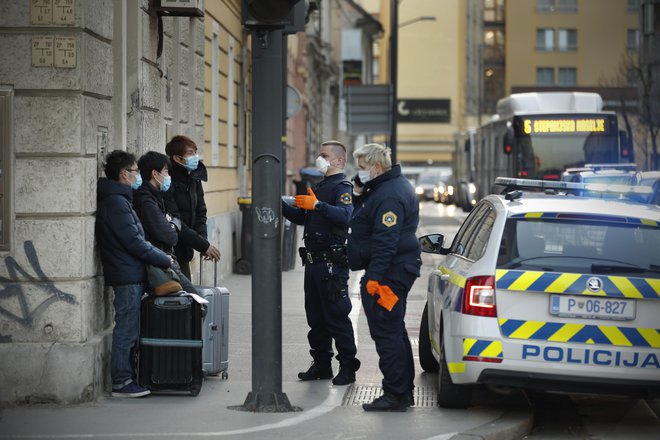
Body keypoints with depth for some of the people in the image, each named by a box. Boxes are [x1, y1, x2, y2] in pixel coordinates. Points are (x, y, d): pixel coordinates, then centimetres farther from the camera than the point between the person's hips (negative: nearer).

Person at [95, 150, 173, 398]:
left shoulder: (117, 199, 17)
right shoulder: (116, 202, -16)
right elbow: (133, 241, -19)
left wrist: (159, 257, 13)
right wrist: (164, 260, -9)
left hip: (130, 275, 10)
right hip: (128, 275, -10)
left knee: (128, 330, 13)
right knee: (126, 330, -6)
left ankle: (126, 376, 19)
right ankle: (121, 383, -2)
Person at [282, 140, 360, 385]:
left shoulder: (342, 187, -9)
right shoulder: (319, 187, 20)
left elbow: (345, 215, -28)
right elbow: (300, 217, 27)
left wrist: (317, 205, -36)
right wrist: (281, 205, 14)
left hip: (332, 263, -9)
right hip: (313, 261, 9)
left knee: (336, 317, -7)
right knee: (315, 317, 12)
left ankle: (348, 367, -1)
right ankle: (321, 364, 20)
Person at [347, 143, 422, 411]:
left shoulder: (389, 195, -18)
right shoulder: (387, 188, 17)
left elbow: (386, 241, -25)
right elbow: (361, 221, 23)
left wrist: (374, 277, -28)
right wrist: (359, 196, 7)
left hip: (388, 272, -12)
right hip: (397, 271, 12)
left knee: (386, 333, -9)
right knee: (395, 331, 17)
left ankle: (395, 394, -8)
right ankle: (404, 391, 24)